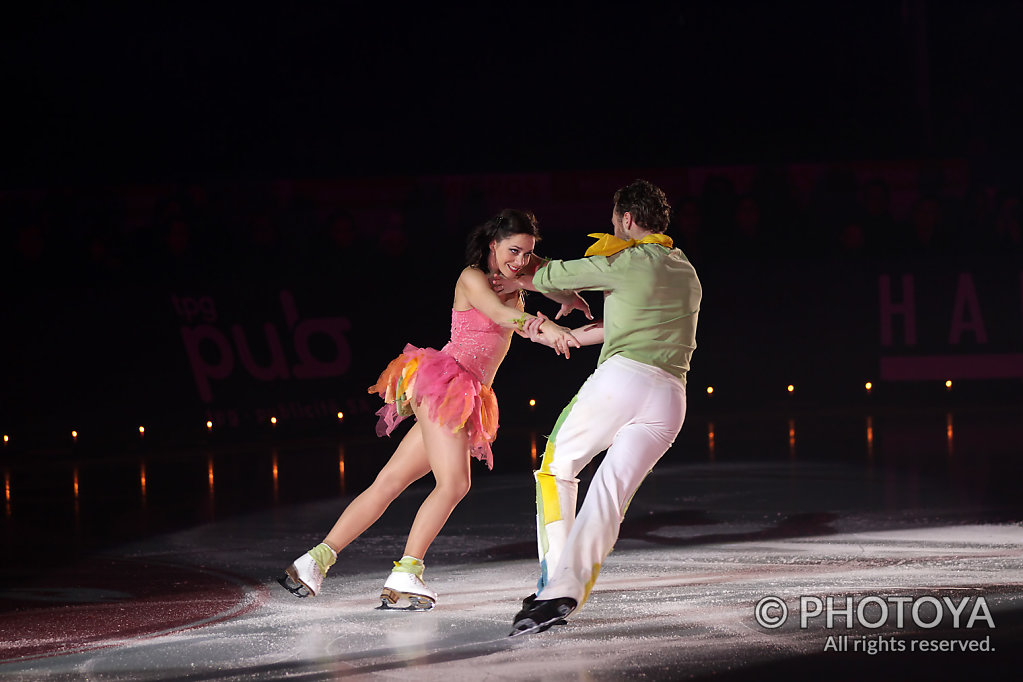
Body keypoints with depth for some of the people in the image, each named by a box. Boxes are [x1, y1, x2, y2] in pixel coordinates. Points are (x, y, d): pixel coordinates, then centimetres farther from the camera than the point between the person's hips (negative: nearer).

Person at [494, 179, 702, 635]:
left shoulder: (628, 261, 2)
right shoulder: (688, 275, 26)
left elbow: (559, 277, 10)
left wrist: (524, 281, 32)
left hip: (621, 376, -5)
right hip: (670, 397, 5)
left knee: (558, 466, 13)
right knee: (609, 496, -1)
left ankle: (553, 579, 1)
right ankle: (568, 589, -18)